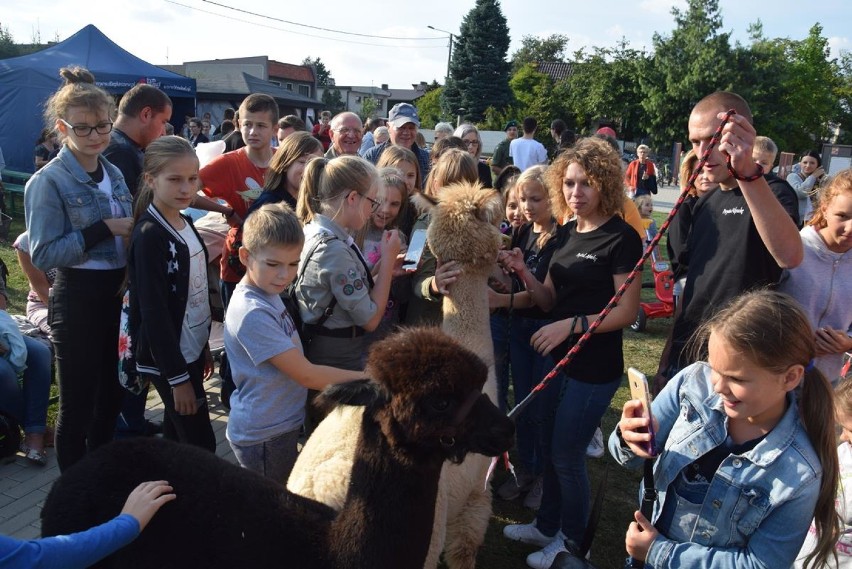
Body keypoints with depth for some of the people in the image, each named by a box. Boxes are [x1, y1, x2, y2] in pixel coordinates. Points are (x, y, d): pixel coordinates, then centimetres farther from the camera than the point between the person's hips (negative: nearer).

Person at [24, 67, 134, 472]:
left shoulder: (114, 174, 8)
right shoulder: (48, 182, -12)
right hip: (78, 299, -7)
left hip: (120, 294, 7)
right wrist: (103, 229, -22)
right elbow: (43, 254, -19)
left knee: (112, 392, 20)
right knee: (78, 403, 6)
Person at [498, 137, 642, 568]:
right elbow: (548, 300, 6)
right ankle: (547, 525, 39)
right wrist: (523, 272, -11)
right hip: (560, 359, 7)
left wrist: (571, 324, -25)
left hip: (596, 367, -7)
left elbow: (627, 311, -17)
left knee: (567, 455, 6)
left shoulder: (622, 238, -15)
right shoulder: (566, 233, 6)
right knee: (550, 448, 18)